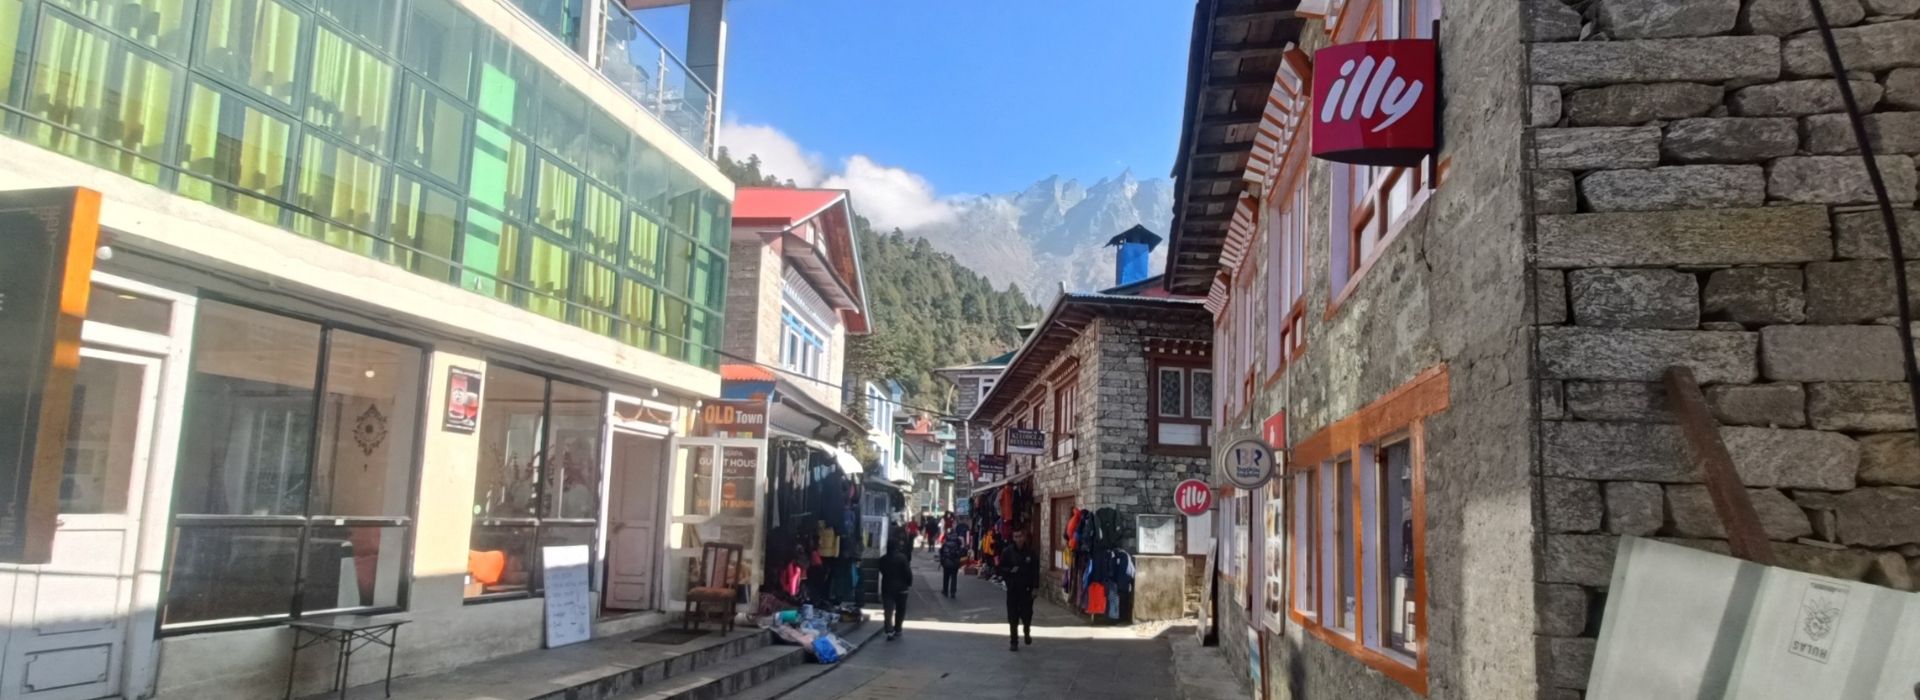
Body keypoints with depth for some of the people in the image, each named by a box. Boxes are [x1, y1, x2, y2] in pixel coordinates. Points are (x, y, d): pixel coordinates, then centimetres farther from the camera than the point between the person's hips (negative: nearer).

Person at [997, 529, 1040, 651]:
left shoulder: (1030, 552, -1)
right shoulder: (1007, 552, -3)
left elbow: (1035, 570, 2)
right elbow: (1000, 568, 3)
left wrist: (1035, 586, -3)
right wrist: (1010, 570, -16)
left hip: (1026, 588, 0)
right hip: (1012, 589, 0)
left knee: (1027, 614, 3)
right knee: (1013, 617, 2)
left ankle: (1027, 633, 32)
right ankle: (1014, 641, 12)